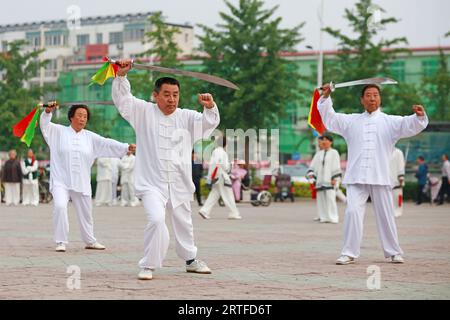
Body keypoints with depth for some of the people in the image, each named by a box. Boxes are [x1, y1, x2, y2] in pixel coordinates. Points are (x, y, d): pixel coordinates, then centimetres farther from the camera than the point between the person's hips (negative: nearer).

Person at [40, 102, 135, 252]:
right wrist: (48, 111, -31)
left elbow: (107, 143, 1)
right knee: (60, 206, -25)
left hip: (82, 183, 4)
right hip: (61, 182, -4)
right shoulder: (59, 132, 1)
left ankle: (90, 241, 37)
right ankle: (61, 242, -12)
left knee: (85, 213, 14)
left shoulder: (90, 137, 8)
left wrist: (126, 147, -11)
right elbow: (45, 125, -11)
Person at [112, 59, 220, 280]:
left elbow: (210, 122, -5)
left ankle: (190, 260, 42)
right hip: (152, 183, -4)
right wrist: (121, 75, -19)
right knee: (156, 219, -25)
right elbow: (122, 98, -4)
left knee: (183, 224, 19)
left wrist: (210, 107, -26)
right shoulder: (144, 112, 1)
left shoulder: (186, 117, 5)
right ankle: (148, 265, -13)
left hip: (179, 184, 4)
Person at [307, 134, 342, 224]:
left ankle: (333, 218, -11)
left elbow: (336, 167, -2)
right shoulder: (319, 154, 18)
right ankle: (324, 217, 4)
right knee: (321, 199, 1)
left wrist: (335, 179, -11)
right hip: (320, 181, 5)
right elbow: (313, 165, 15)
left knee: (330, 198, -12)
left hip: (329, 181, -5)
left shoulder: (334, 153, 4)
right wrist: (311, 174, -2)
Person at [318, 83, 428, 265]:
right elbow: (330, 119, 12)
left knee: (385, 216, 5)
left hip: (380, 178, -1)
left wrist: (419, 116, -27)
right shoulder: (351, 121, 16)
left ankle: (394, 252, 19)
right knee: (352, 212, -11)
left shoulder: (390, 122, 9)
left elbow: (409, 125, -5)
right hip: (356, 178, 1)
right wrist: (326, 97, -1)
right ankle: (349, 253, -4)